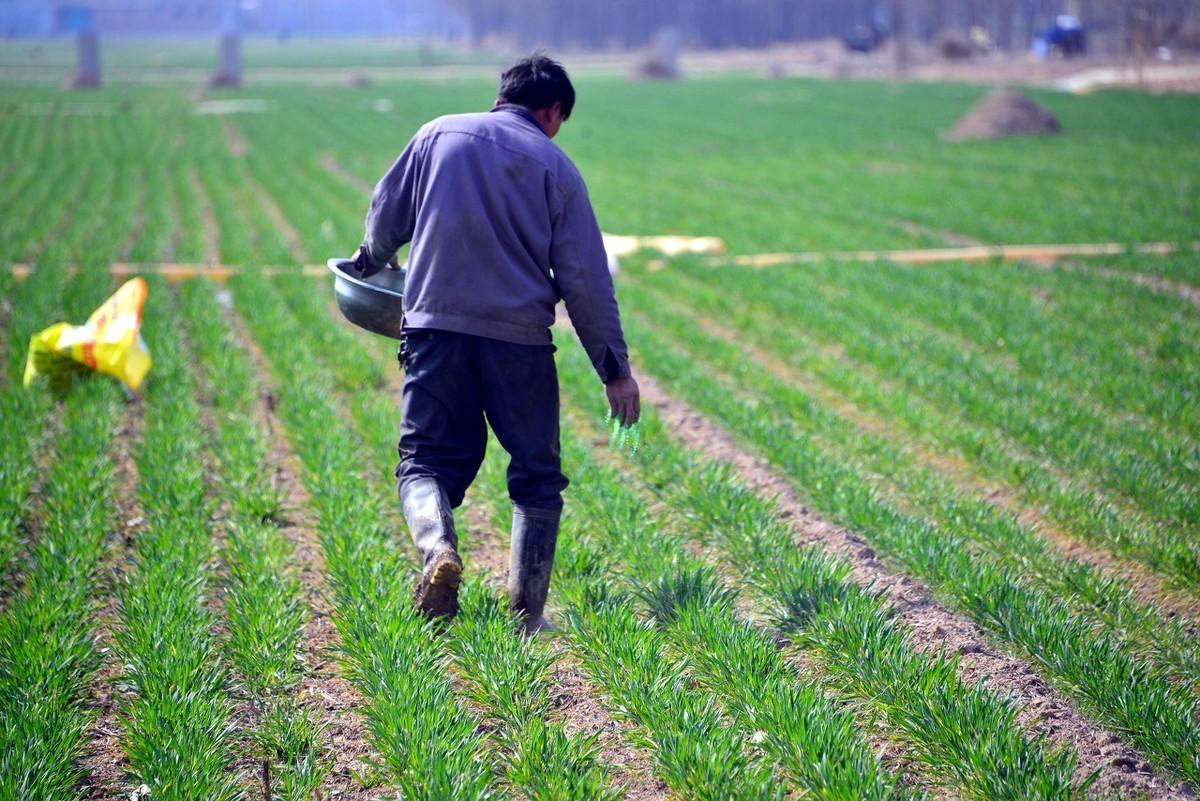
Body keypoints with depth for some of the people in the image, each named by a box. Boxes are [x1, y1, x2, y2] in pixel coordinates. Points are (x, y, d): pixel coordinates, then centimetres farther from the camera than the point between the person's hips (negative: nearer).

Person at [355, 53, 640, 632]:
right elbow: (586, 279, 1)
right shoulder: (554, 165, 6)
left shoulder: (439, 135, 10)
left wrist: (373, 262, 40)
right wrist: (615, 368, 5)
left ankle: (437, 546, -23)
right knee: (537, 475, 11)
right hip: (520, 337, -1)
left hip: (436, 324, 1)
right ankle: (526, 612, 4)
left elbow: (384, 217, 16)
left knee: (426, 458, 8)